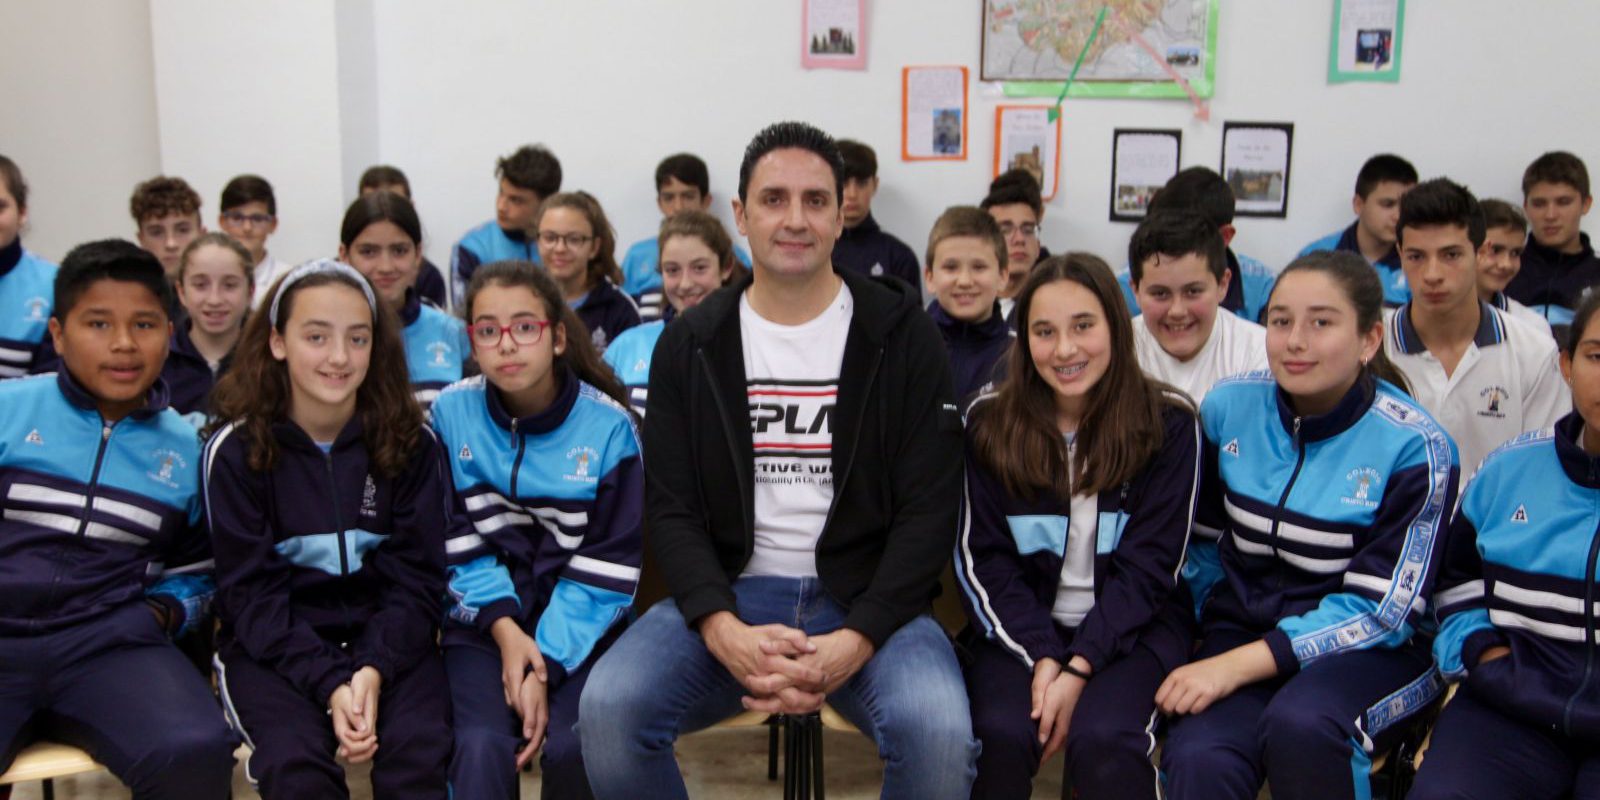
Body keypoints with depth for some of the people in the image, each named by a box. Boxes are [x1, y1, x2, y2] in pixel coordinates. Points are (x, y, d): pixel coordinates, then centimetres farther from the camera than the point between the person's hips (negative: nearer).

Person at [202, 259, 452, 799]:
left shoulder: (409, 443, -1)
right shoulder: (236, 448, -5)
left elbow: (416, 578, -3)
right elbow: (251, 593, -8)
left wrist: (374, 670, -21)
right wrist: (329, 683, -22)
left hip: (383, 638, 1)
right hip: (272, 645, -1)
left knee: (419, 748, -27)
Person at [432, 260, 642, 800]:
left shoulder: (608, 425, -8)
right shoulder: (451, 413, -2)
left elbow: (607, 567, -7)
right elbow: (455, 541, 0)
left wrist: (547, 665, -15)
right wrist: (503, 626, -14)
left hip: (579, 629, -1)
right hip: (483, 622, 1)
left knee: (572, 747, -24)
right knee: (483, 746, -26)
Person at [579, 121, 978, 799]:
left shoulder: (903, 337, 2)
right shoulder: (690, 344, 7)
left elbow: (929, 508, -2)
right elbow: (672, 508, 3)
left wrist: (856, 640, -16)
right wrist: (725, 631, -15)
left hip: (866, 598, -1)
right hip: (728, 596, 2)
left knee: (938, 731, -31)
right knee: (607, 708, -25)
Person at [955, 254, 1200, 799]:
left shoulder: (1168, 423, -4)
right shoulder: (989, 422, 0)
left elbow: (1145, 566, -7)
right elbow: (983, 560, -1)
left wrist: (1079, 668, -17)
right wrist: (1043, 657, -16)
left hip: (1131, 627, -1)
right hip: (1019, 625, 1)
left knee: (1103, 741, -30)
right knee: (1002, 734, -28)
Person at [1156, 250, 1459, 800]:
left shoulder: (1414, 446, -12)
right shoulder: (1228, 407, -1)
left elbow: (1381, 609, -13)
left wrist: (1239, 666, -20)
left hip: (1368, 650, -1)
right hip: (1243, 626, 2)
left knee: (1299, 723, -35)